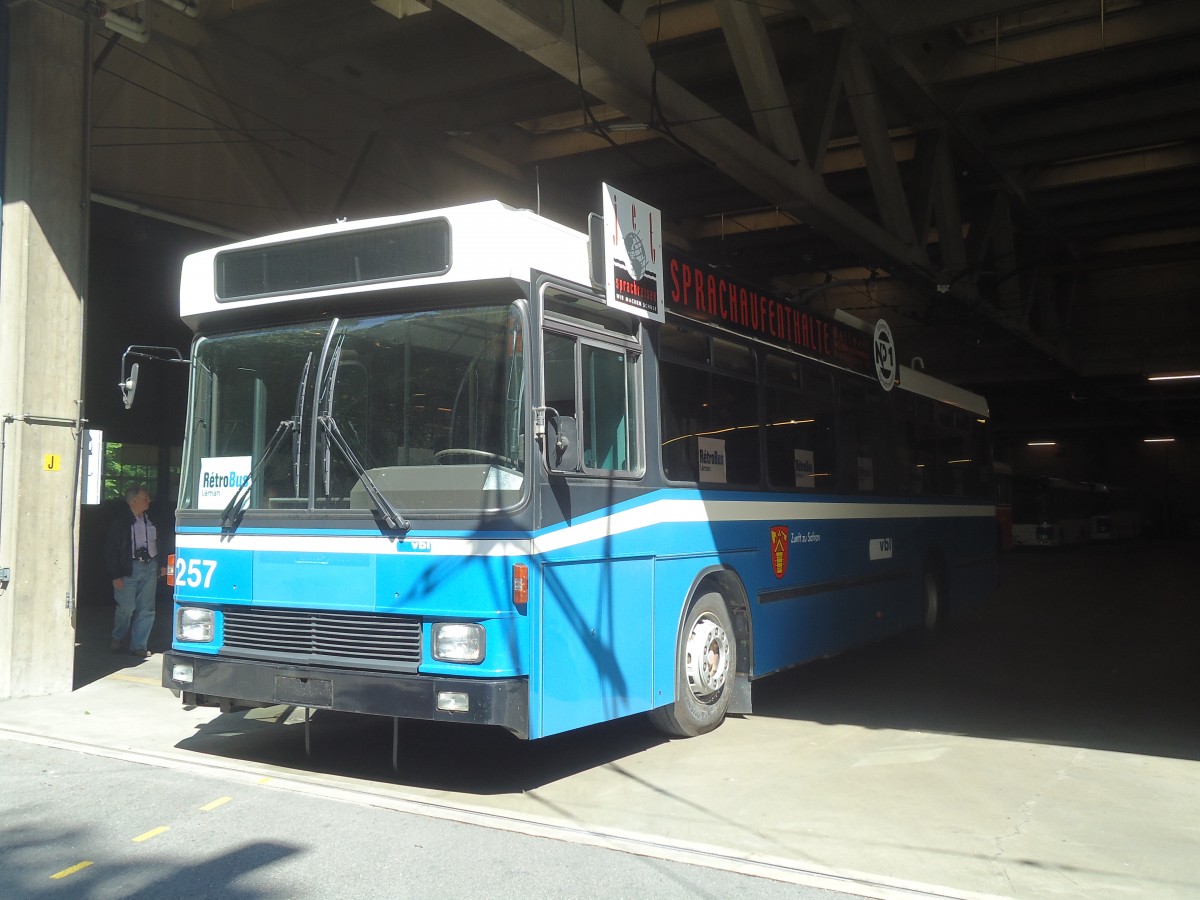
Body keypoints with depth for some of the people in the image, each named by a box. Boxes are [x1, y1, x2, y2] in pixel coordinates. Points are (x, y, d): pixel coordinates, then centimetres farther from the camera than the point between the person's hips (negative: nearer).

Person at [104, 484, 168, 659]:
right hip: (129, 568, -5)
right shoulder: (121, 520, -5)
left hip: (150, 567, 5)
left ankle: (138, 645, 10)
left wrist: (162, 564, 13)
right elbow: (111, 549, -5)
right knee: (127, 607, -5)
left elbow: (160, 544, 21)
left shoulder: (151, 520, 11)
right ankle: (118, 638, 22)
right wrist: (116, 575, -9)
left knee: (146, 609, 2)